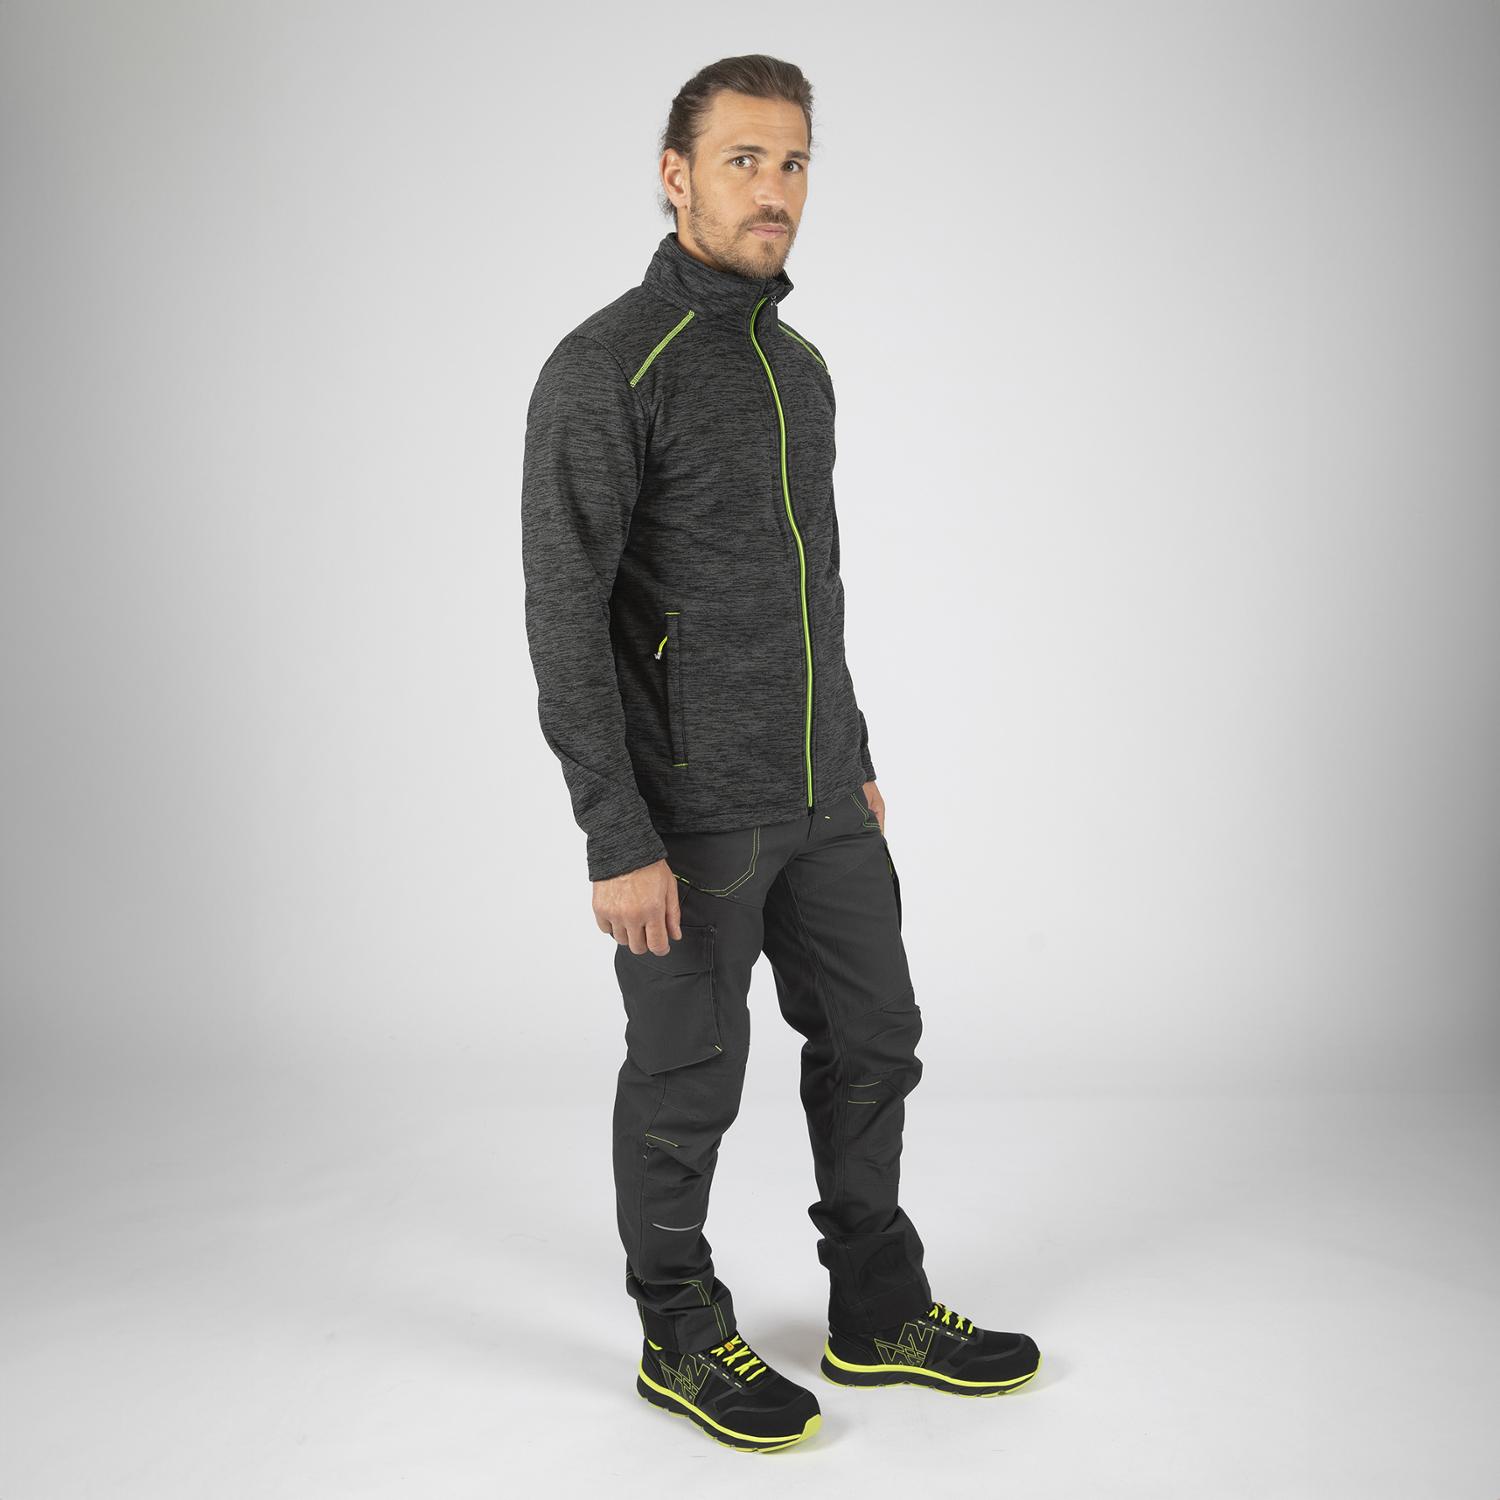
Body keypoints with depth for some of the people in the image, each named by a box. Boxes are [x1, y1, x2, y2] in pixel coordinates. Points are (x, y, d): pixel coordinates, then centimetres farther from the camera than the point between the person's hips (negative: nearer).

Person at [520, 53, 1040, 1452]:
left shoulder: (797, 364, 12)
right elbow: (564, 621, -19)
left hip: (821, 796, 8)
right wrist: (617, 842, -22)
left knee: (870, 1040, 14)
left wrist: (856, 758, 21)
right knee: (688, 1081, 7)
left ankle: (881, 1313, 31)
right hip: (686, 810, -8)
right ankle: (682, 1338, 27)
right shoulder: (603, 367, -15)